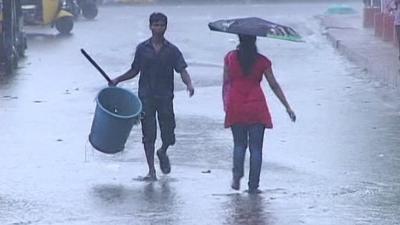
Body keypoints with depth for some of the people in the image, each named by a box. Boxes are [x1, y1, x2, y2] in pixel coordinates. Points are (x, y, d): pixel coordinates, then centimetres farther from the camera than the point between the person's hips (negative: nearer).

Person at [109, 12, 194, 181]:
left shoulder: (172, 50, 1)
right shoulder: (142, 49, 4)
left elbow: (182, 71, -6)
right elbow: (135, 71, 13)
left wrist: (189, 84, -25)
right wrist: (117, 80, 2)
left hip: (165, 97, 0)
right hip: (146, 97, 0)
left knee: (168, 136, 2)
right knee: (149, 135, -3)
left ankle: (162, 153, 35)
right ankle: (151, 170, 4)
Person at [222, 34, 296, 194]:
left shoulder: (230, 58, -1)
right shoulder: (262, 61, -3)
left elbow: (226, 83, 2)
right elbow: (274, 86, 2)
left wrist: (225, 103, 14)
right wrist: (287, 107, 8)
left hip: (235, 107, 1)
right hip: (257, 107, -1)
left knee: (239, 144, 16)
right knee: (256, 147, 3)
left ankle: (237, 178, 2)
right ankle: (253, 185, 1)